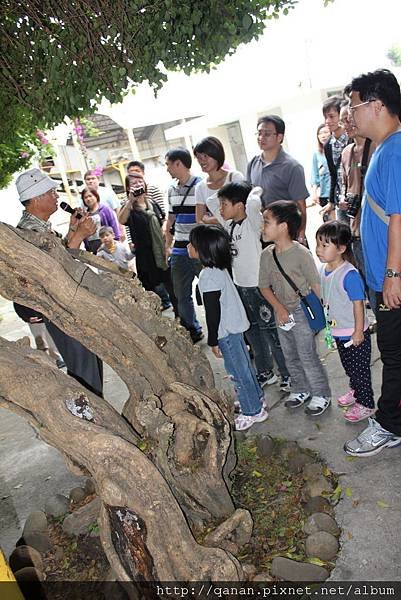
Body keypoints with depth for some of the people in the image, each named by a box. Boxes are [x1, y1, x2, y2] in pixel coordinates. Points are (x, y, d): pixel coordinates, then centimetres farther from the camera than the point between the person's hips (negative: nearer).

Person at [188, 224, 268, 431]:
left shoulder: (209, 276, -26)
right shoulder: (220, 268, 3)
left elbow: (213, 312, -23)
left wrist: (213, 340, -14)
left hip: (226, 331, -9)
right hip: (234, 325, 9)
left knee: (238, 370, 5)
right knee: (244, 365, 23)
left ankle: (253, 411, 19)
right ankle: (255, 397, 40)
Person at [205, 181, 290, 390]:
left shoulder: (252, 222, -17)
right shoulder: (229, 223, 6)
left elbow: (253, 202, -38)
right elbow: (210, 201, 14)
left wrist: (255, 190, -18)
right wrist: (226, 193, 4)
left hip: (257, 286, -8)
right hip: (239, 286, 8)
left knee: (271, 332, 2)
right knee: (252, 332, 18)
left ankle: (289, 375, 18)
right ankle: (265, 372, 34)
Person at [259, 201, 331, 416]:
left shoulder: (301, 253, -20)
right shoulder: (267, 254, -2)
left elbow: (315, 285, -15)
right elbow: (264, 286, 3)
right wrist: (279, 308, -9)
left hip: (301, 312, -6)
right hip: (282, 313, 6)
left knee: (307, 356, 2)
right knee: (290, 357, 18)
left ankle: (321, 394, 21)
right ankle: (301, 390, 37)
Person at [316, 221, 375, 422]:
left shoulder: (349, 274, -26)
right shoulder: (324, 270, 0)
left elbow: (358, 304, -22)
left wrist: (358, 332, -19)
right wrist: (327, 325, 16)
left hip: (354, 333, -8)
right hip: (337, 332, 8)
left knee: (360, 369, 7)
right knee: (348, 366, 25)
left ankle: (366, 404, 23)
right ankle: (355, 391, 46)